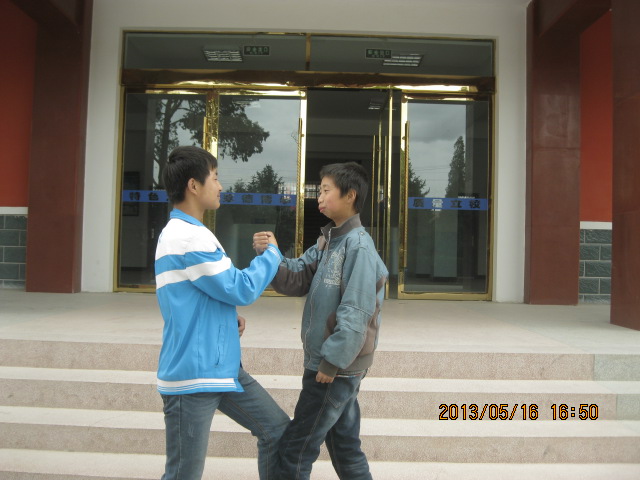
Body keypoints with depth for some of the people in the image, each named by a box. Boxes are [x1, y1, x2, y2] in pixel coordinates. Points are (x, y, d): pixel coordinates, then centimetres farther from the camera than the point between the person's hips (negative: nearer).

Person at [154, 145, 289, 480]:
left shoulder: (190, 233, 13)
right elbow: (242, 288, -18)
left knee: (278, 430, 13)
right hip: (193, 375, -10)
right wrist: (271, 251, -3)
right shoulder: (186, 237, -20)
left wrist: (230, 316, 5)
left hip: (222, 367, 10)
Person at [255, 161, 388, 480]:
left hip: (338, 367, -9)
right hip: (333, 362, 9)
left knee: (295, 447, 2)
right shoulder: (329, 240, 11)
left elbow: (356, 313, -23)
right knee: (344, 443, 19)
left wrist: (332, 360, -20)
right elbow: (298, 280, 2)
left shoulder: (358, 246, -18)